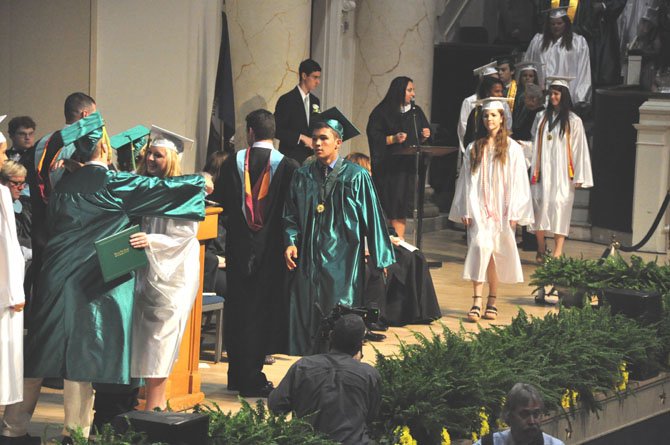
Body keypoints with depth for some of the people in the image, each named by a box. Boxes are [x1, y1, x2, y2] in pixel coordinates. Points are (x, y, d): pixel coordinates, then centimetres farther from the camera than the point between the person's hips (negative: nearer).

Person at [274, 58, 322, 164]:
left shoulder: (315, 101, 14)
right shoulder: (286, 100, -5)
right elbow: (277, 130, -10)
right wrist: (301, 138, -15)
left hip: (311, 157, 6)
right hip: (291, 157, -5)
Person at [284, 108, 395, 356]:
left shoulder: (355, 176, -2)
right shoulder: (302, 176, 9)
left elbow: (372, 216, 0)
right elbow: (291, 216, 12)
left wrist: (380, 259, -2)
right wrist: (291, 242, -6)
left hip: (343, 261, -3)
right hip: (309, 259, 3)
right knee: (308, 320, 2)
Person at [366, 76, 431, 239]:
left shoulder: (416, 111, 13)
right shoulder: (382, 112, -3)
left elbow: (423, 139, 18)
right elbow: (374, 137, -8)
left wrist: (425, 136, -3)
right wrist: (393, 139, -19)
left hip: (409, 166, 4)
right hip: (388, 167, -4)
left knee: (401, 208, 2)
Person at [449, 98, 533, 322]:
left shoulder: (512, 149, 4)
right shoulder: (474, 149, 9)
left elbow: (518, 182, 1)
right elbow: (467, 181, 9)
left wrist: (513, 213, -5)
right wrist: (466, 211, 2)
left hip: (501, 209, 0)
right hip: (478, 208, 0)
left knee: (495, 253, 1)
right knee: (480, 246, -17)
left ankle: (492, 301, 12)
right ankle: (477, 302, -21)